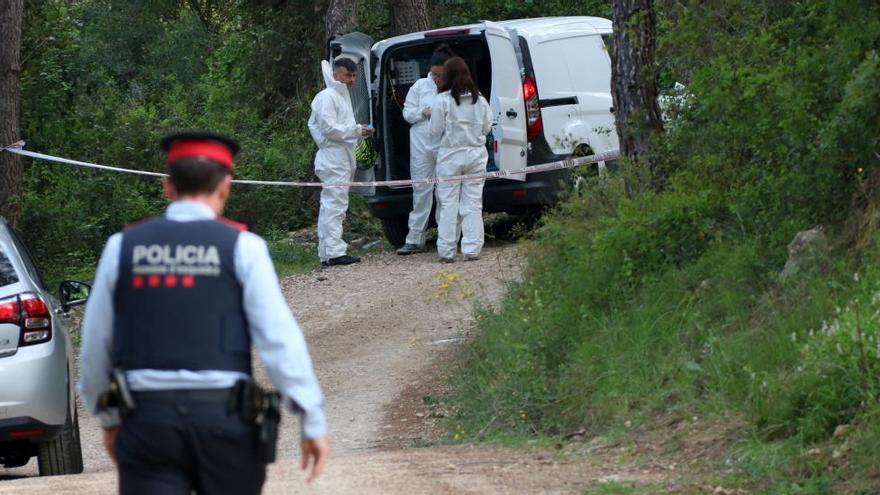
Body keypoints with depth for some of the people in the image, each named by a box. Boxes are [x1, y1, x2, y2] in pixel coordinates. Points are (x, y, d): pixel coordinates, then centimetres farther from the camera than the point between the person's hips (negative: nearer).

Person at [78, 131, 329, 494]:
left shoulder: (123, 247, 5)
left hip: (148, 419, 1)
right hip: (222, 416, -1)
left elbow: (95, 345, 10)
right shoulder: (241, 247, -2)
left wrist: (108, 419, 23)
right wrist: (313, 422, -3)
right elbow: (280, 339, -8)